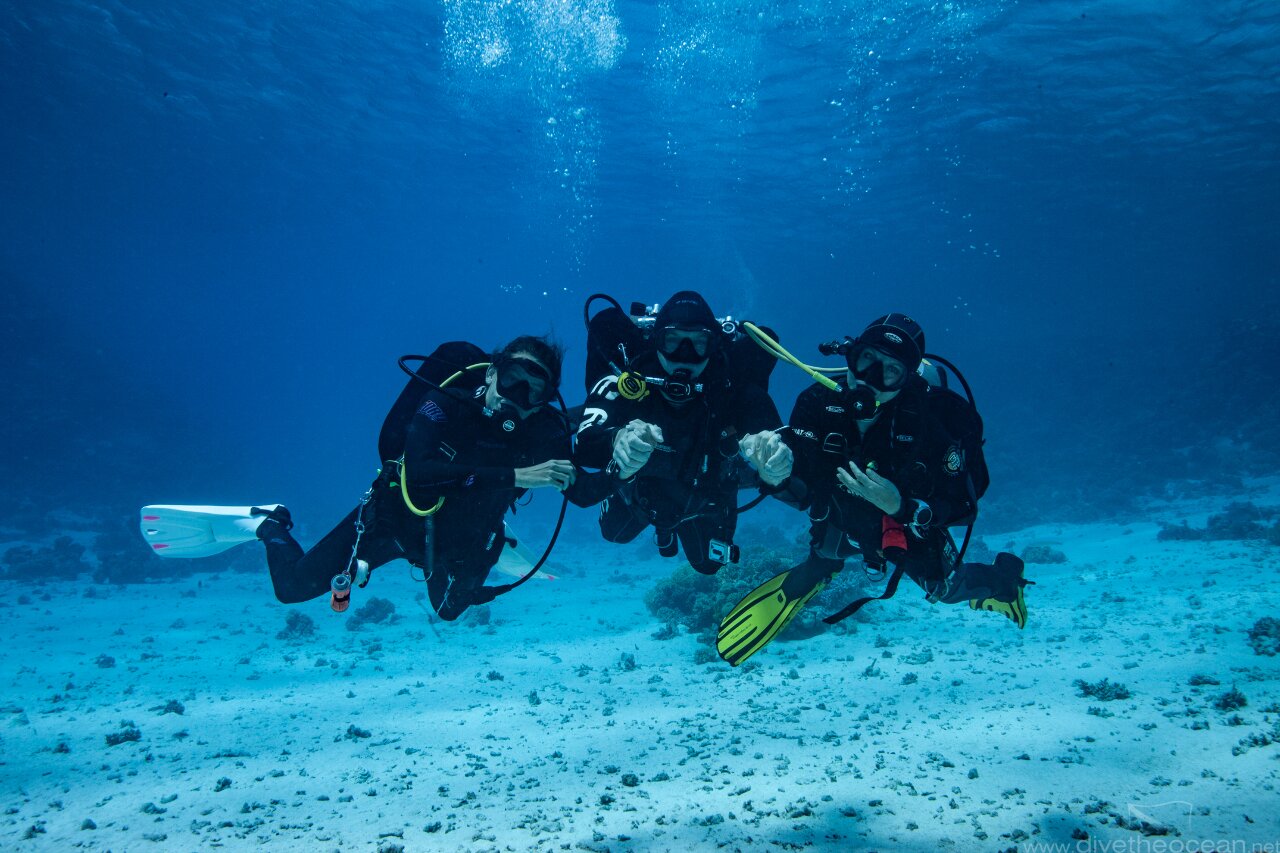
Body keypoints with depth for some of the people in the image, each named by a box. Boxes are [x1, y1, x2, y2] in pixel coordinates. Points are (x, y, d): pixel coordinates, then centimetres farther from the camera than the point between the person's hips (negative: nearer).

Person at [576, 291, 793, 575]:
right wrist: (617, 442, -77)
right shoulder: (623, 383, -37)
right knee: (615, 534, 29)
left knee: (708, 564, 26)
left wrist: (772, 465, -75)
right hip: (638, 495, 0)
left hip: (703, 505, 0)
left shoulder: (738, 392, -38)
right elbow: (585, 444, -52)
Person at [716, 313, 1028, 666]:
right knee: (817, 567, 23)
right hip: (842, 524, 2)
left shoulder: (934, 415, -36)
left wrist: (900, 506, -46)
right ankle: (796, 586, 61)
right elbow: (799, 491, -32)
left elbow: (962, 507, -29)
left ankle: (1004, 577, 50)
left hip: (912, 528, -2)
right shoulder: (818, 401, -31)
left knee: (945, 590, 16)